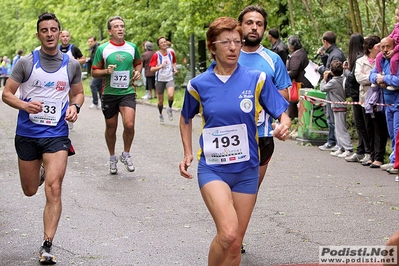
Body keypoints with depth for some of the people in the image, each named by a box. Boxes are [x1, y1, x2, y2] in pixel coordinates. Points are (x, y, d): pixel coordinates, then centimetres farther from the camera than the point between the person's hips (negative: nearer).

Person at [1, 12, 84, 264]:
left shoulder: (72, 64, 2)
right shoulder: (26, 62, -3)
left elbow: (78, 93, 16)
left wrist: (74, 107, -6)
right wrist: (24, 105, -21)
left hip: (56, 134, -1)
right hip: (27, 133, 1)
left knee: (53, 190, -13)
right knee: (30, 191, 15)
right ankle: (41, 172, 53)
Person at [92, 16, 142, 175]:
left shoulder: (132, 47, 5)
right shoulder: (102, 49, -2)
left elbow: (138, 63, 24)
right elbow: (94, 72, 3)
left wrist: (137, 72, 3)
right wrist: (106, 71, -16)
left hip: (128, 92, 0)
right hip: (109, 94, 0)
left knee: (129, 124, -18)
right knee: (111, 128, 9)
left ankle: (126, 154, 6)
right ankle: (112, 158, 30)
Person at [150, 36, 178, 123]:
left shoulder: (171, 53, 1)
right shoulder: (156, 55, -9)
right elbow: (152, 69, -15)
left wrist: (175, 69, 3)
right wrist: (161, 66, -31)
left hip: (170, 78, 1)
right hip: (160, 79, -1)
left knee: (171, 95, -24)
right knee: (160, 100, 8)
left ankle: (169, 109, 4)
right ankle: (160, 115, 32)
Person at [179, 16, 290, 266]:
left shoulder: (257, 79, -3)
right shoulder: (199, 84, -1)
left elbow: (283, 114, -3)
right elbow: (186, 118, 17)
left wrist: (284, 126, -25)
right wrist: (188, 153, 9)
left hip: (247, 169, 2)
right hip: (212, 168, -2)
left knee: (235, 244, 7)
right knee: (227, 233, -23)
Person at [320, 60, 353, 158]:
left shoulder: (333, 82, -17)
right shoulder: (342, 79, 7)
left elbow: (322, 88, -7)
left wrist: (324, 79, 5)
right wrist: (327, 79, 11)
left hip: (338, 108, -9)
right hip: (341, 107, 9)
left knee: (341, 130, -9)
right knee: (338, 129, 14)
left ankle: (349, 149, -12)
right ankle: (341, 149, 18)